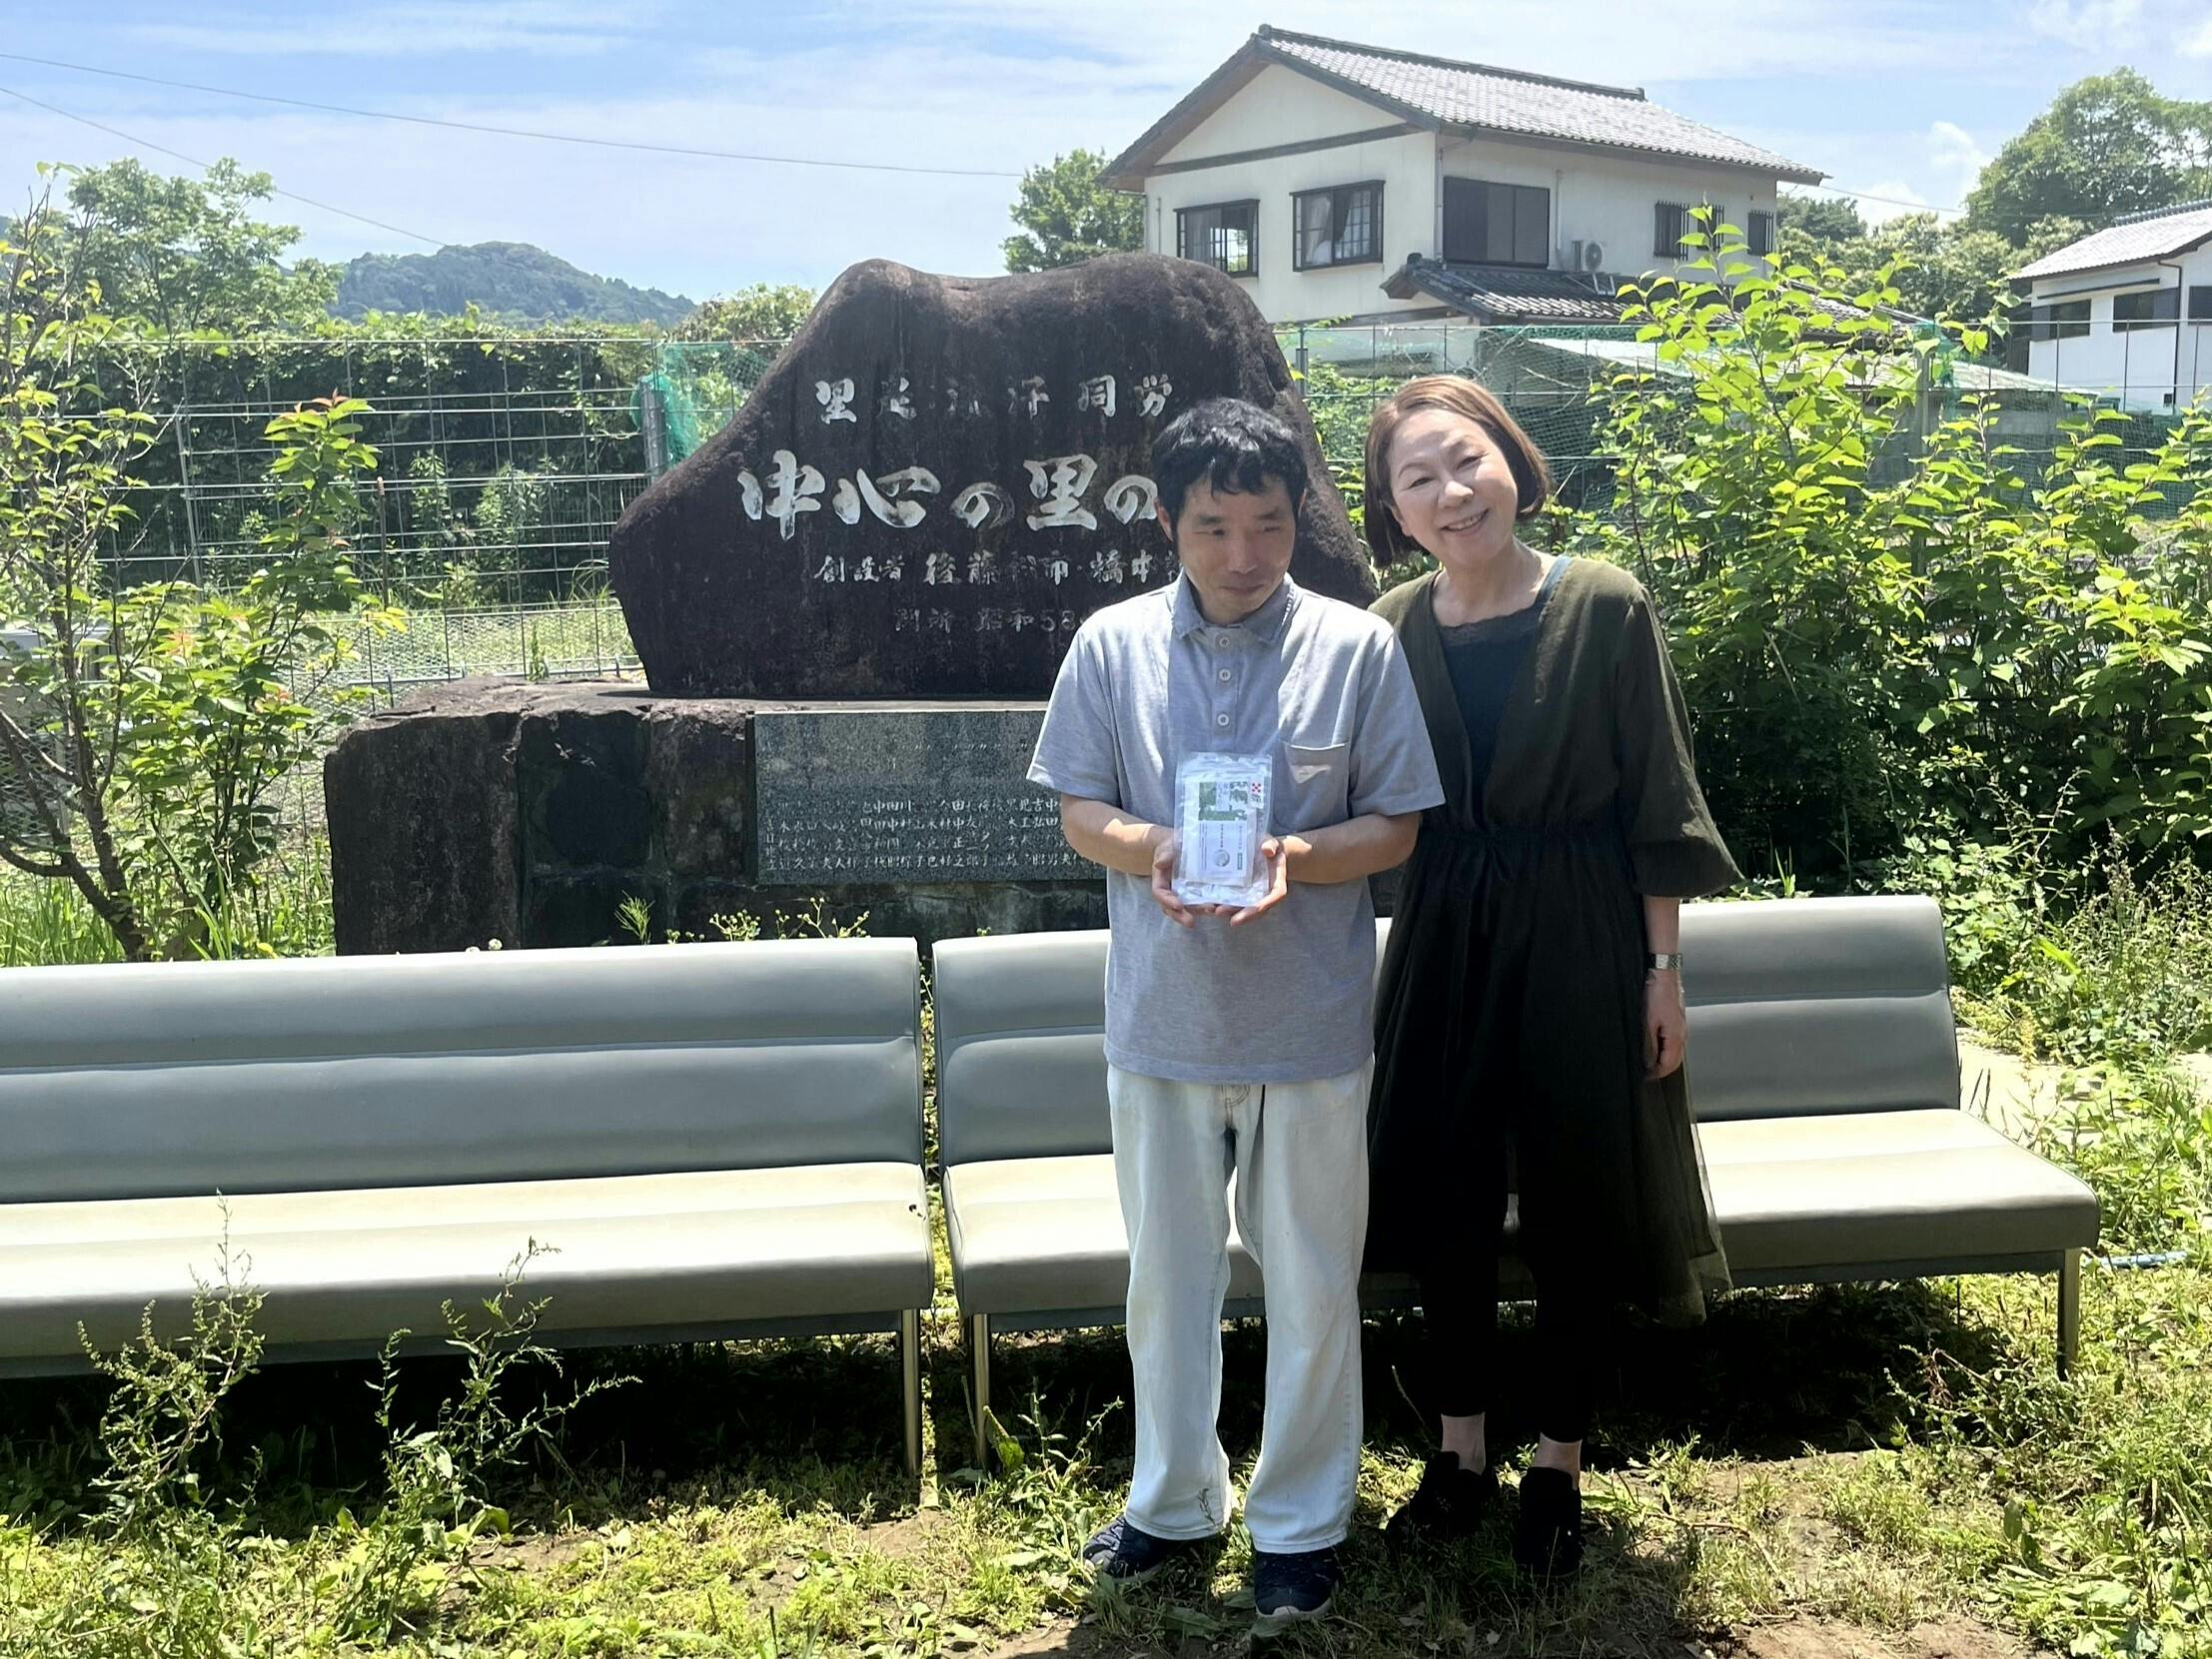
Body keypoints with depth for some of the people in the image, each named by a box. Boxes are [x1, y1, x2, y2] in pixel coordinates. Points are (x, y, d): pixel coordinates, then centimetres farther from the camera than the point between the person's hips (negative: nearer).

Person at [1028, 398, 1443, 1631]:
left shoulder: (1358, 648, -5)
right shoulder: (1113, 646, 0)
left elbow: (1397, 827, -3)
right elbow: (1080, 811, 3)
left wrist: (1296, 858, -22)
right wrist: (1148, 849, -19)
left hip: (1311, 1021, -1)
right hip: (1162, 1014, 2)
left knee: (1312, 1282, 10)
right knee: (1168, 1270, 16)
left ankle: (1303, 1520, 28)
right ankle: (1175, 1497, 35)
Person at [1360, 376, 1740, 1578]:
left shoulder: (1605, 609, -10)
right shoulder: (1389, 631, -1)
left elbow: (1659, 806, -6)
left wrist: (1664, 968, -6)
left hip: (1580, 937, -3)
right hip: (1444, 937, 3)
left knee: (1579, 1205, 7)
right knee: (1442, 1196, 10)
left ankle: (1558, 1468, 25)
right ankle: (1461, 1453, 29)